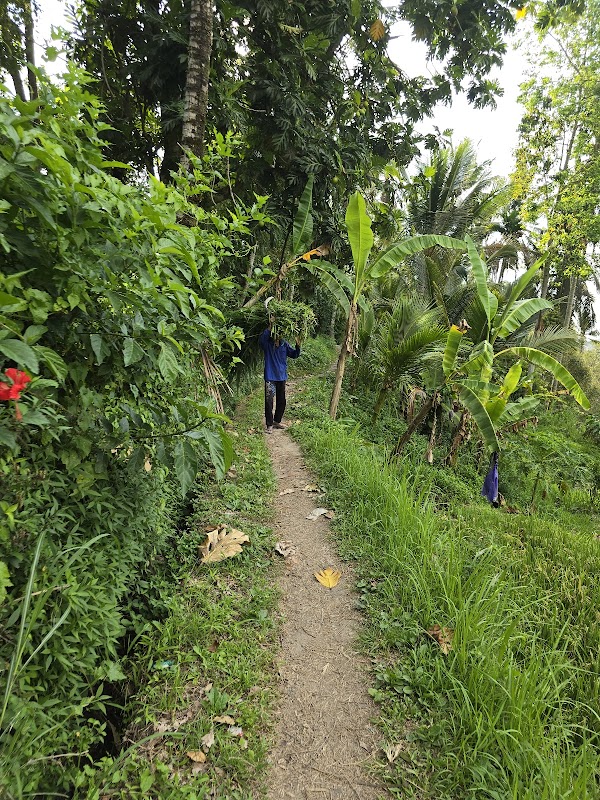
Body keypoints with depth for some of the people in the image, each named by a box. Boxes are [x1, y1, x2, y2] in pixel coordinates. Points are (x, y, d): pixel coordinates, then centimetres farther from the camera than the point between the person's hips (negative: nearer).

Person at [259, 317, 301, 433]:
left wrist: (298, 346, -18)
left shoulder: (284, 344, 2)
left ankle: (277, 421, 31)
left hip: (282, 377, 4)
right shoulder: (267, 343, -9)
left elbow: (294, 355, 2)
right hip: (270, 377, -4)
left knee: (281, 401, 14)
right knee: (269, 401, -4)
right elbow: (261, 340, -31)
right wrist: (269, 327, -38)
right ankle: (269, 425, 7)